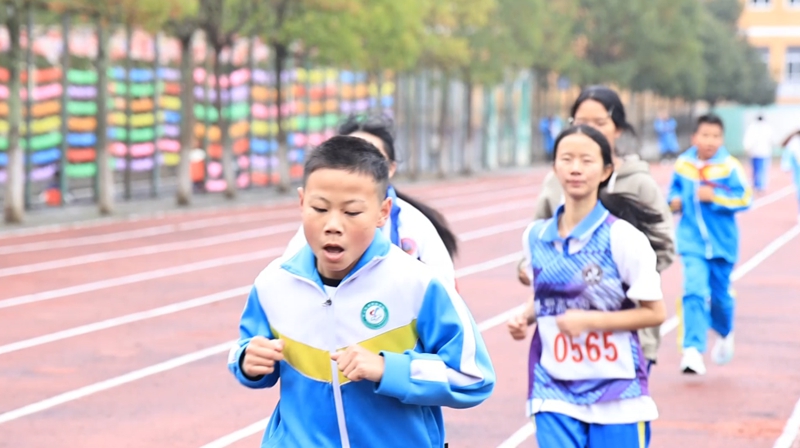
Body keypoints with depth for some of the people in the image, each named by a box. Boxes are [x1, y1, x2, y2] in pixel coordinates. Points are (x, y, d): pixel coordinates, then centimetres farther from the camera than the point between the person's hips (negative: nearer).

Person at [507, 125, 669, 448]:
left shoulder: (622, 237, -11)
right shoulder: (535, 236, 4)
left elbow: (655, 312, -9)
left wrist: (590, 320, -18)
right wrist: (525, 318, -1)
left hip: (616, 394, -3)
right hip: (555, 392, 3)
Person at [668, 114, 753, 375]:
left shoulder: (729, 166, -10)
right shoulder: (682, 164, -2)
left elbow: (744, 198, -12)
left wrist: (714, 197, -20)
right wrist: (674, 201, -4)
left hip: (722, 242, 0)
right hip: (692, 242, 0)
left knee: (719, 294, 13)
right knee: (694, 292, -16)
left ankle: (725, 333, 45)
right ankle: (693, 350, -17)